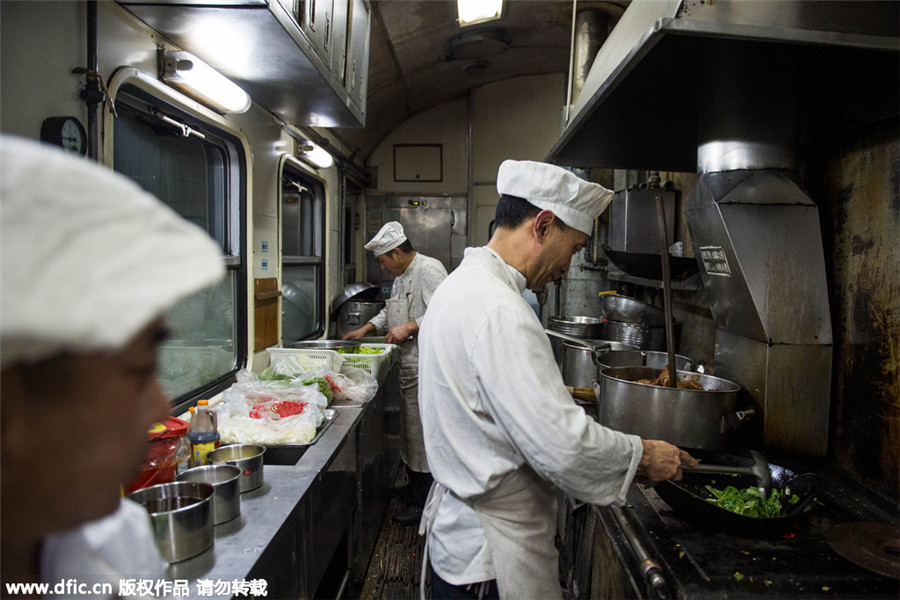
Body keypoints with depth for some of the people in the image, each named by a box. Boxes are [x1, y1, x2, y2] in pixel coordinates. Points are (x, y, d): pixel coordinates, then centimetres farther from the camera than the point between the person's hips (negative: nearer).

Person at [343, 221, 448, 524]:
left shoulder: (429, 270, -16)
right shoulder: (402, 276, 16)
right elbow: (391, 311, 29)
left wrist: (410, 327, -24)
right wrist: (366, 328, 18)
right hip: (410, 365, 10)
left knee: (422, 432, -3)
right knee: (410, 428, 19)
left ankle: (422, 503, 9)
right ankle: (413, 486, 35)